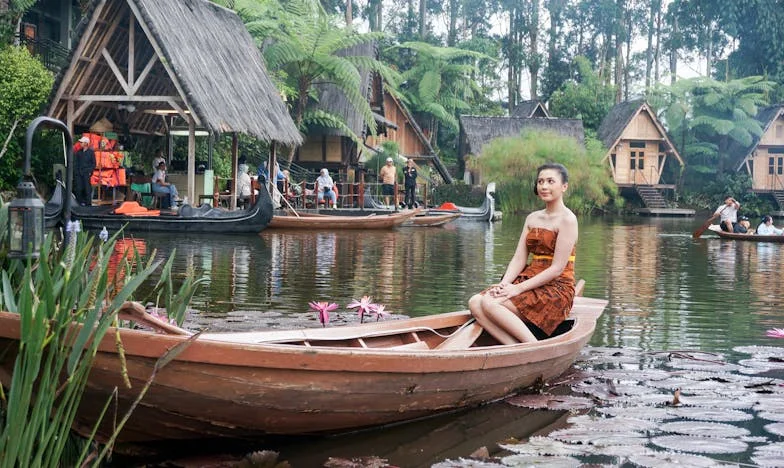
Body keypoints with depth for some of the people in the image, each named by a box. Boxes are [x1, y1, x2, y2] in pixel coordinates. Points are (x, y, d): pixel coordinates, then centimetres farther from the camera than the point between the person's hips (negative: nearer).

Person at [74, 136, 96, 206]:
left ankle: (88, 203, 0)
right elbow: (75, 163, 14)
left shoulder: (91, 152, 3)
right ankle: (80, 202, 8)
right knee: (78, 188, -1)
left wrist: (90, 171, -5)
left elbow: (93, 163, 5)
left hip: (86, 174, -3)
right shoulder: (78, 152, 13)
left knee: (87, 189, -5)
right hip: (78, 174, 3)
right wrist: (76, 171, 3)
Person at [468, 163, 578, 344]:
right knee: (475, 302, -15)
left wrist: (518, 289, -18)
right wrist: (504, 285, -11)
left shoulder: (567, 219, -7)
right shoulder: (532, 218, 16)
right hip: (530, 281, 8)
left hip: (556, 288, -8)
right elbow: (518, 259, 9)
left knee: (490, 303, -26)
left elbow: (557, 268, -14)